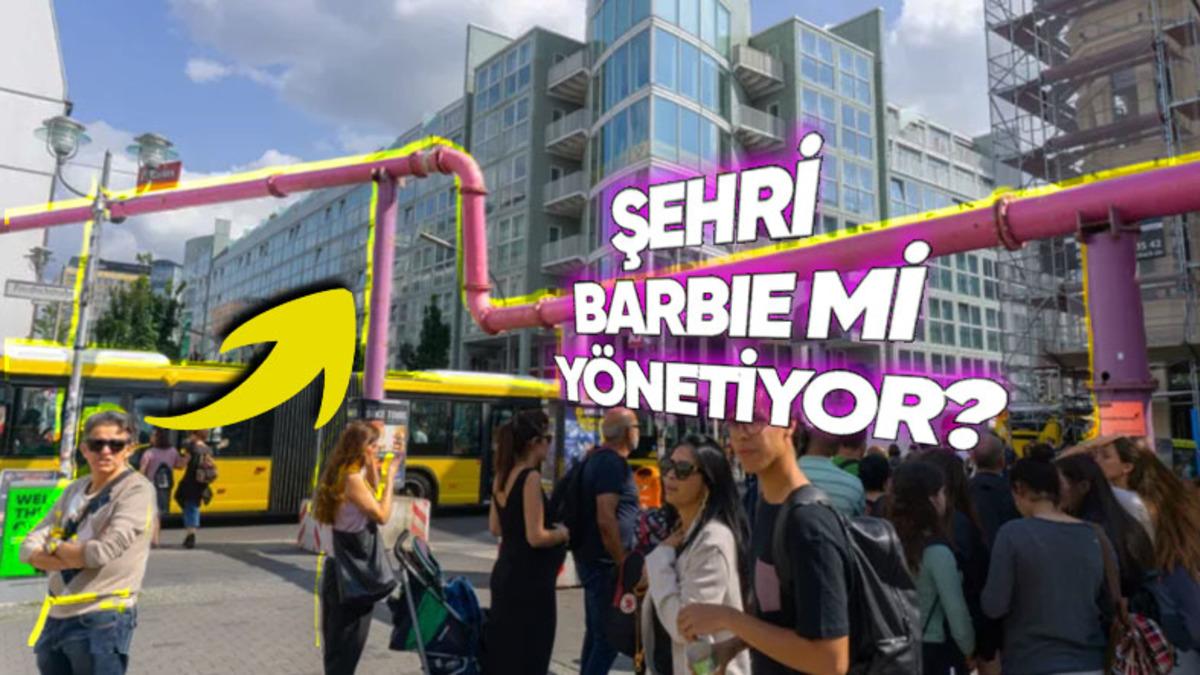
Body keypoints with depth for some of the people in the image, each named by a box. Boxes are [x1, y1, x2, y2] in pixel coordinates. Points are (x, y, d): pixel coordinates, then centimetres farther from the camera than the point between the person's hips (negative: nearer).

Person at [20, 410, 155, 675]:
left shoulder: (136, 489, -11)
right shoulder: (75, 489, 11)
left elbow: (103, 551, -20)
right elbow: (28, 548, 5)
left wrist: (54, 547, -2)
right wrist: (80, 556, -15)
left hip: (102, 621, -7)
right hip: (57, 617, 7)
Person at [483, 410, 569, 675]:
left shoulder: (502, 476, 6)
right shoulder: (531, 478, -19)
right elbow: (536, 537, -23)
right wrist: (561, 533, -6)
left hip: (505, 574, 9)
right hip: (530, 581, -9)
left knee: (501, 651, 19)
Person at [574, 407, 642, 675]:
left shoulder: (595, 457, 11)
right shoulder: (613, 463, -19)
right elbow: (605, 519, -26)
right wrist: (623, 564, -19)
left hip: (591, 557, 10)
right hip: (604, 562, -10)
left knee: (596, 632, 19)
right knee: (608, 635, -3)